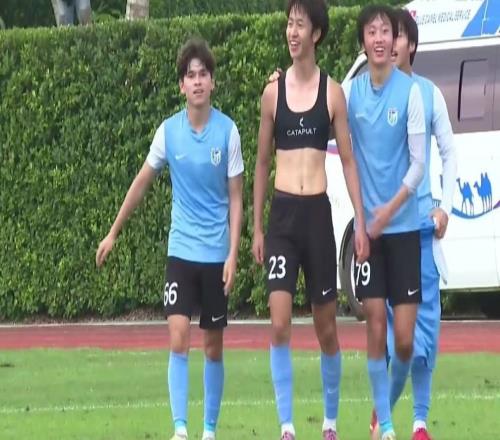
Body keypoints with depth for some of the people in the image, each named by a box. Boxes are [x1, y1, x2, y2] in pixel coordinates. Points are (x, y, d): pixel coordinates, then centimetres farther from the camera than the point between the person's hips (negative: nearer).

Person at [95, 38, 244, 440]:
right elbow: (142, 182, 10)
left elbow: (236, 198, -2)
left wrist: (233, 255, -9)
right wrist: (114, 232, 13)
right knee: (178, 338, -12)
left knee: (214, 347, 7)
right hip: (182, 251, 0)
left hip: (216, 254, 0)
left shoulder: (228, 131, -6)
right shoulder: (169, 131, -3)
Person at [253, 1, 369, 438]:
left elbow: (349, 160, 3)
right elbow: (262, 162, 11)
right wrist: (256, 227, 9)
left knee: (326, 328, 8)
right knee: (279, 323, -12)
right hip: (282, 213, 0)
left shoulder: (332, 93, 1)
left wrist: (361, 224, -3)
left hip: (318, 213, 0)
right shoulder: (274, 91, 4)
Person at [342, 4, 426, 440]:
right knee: (376, 328, -1)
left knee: (405, 338, -4)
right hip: (366, 226, 2)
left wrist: (388, 211, -16)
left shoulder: (410, 91, -8)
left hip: (404, 226, -2)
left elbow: (419, 163, -8)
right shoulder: (351, 91, 0)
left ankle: (389, 403, 23)